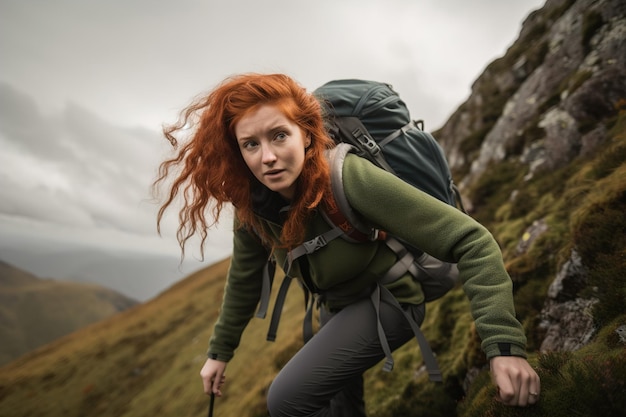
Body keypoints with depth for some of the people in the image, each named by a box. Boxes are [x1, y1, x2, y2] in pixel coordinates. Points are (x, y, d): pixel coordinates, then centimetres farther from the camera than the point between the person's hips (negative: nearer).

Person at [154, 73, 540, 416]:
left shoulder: (348, 178, -35)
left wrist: (505, 345, -44)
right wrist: (220, 351, 10)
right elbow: (244, 280, 2)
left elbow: (470, 240, -36)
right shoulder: (252, 204, -16)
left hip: (388, 300, -6)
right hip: (337, 307, 6)